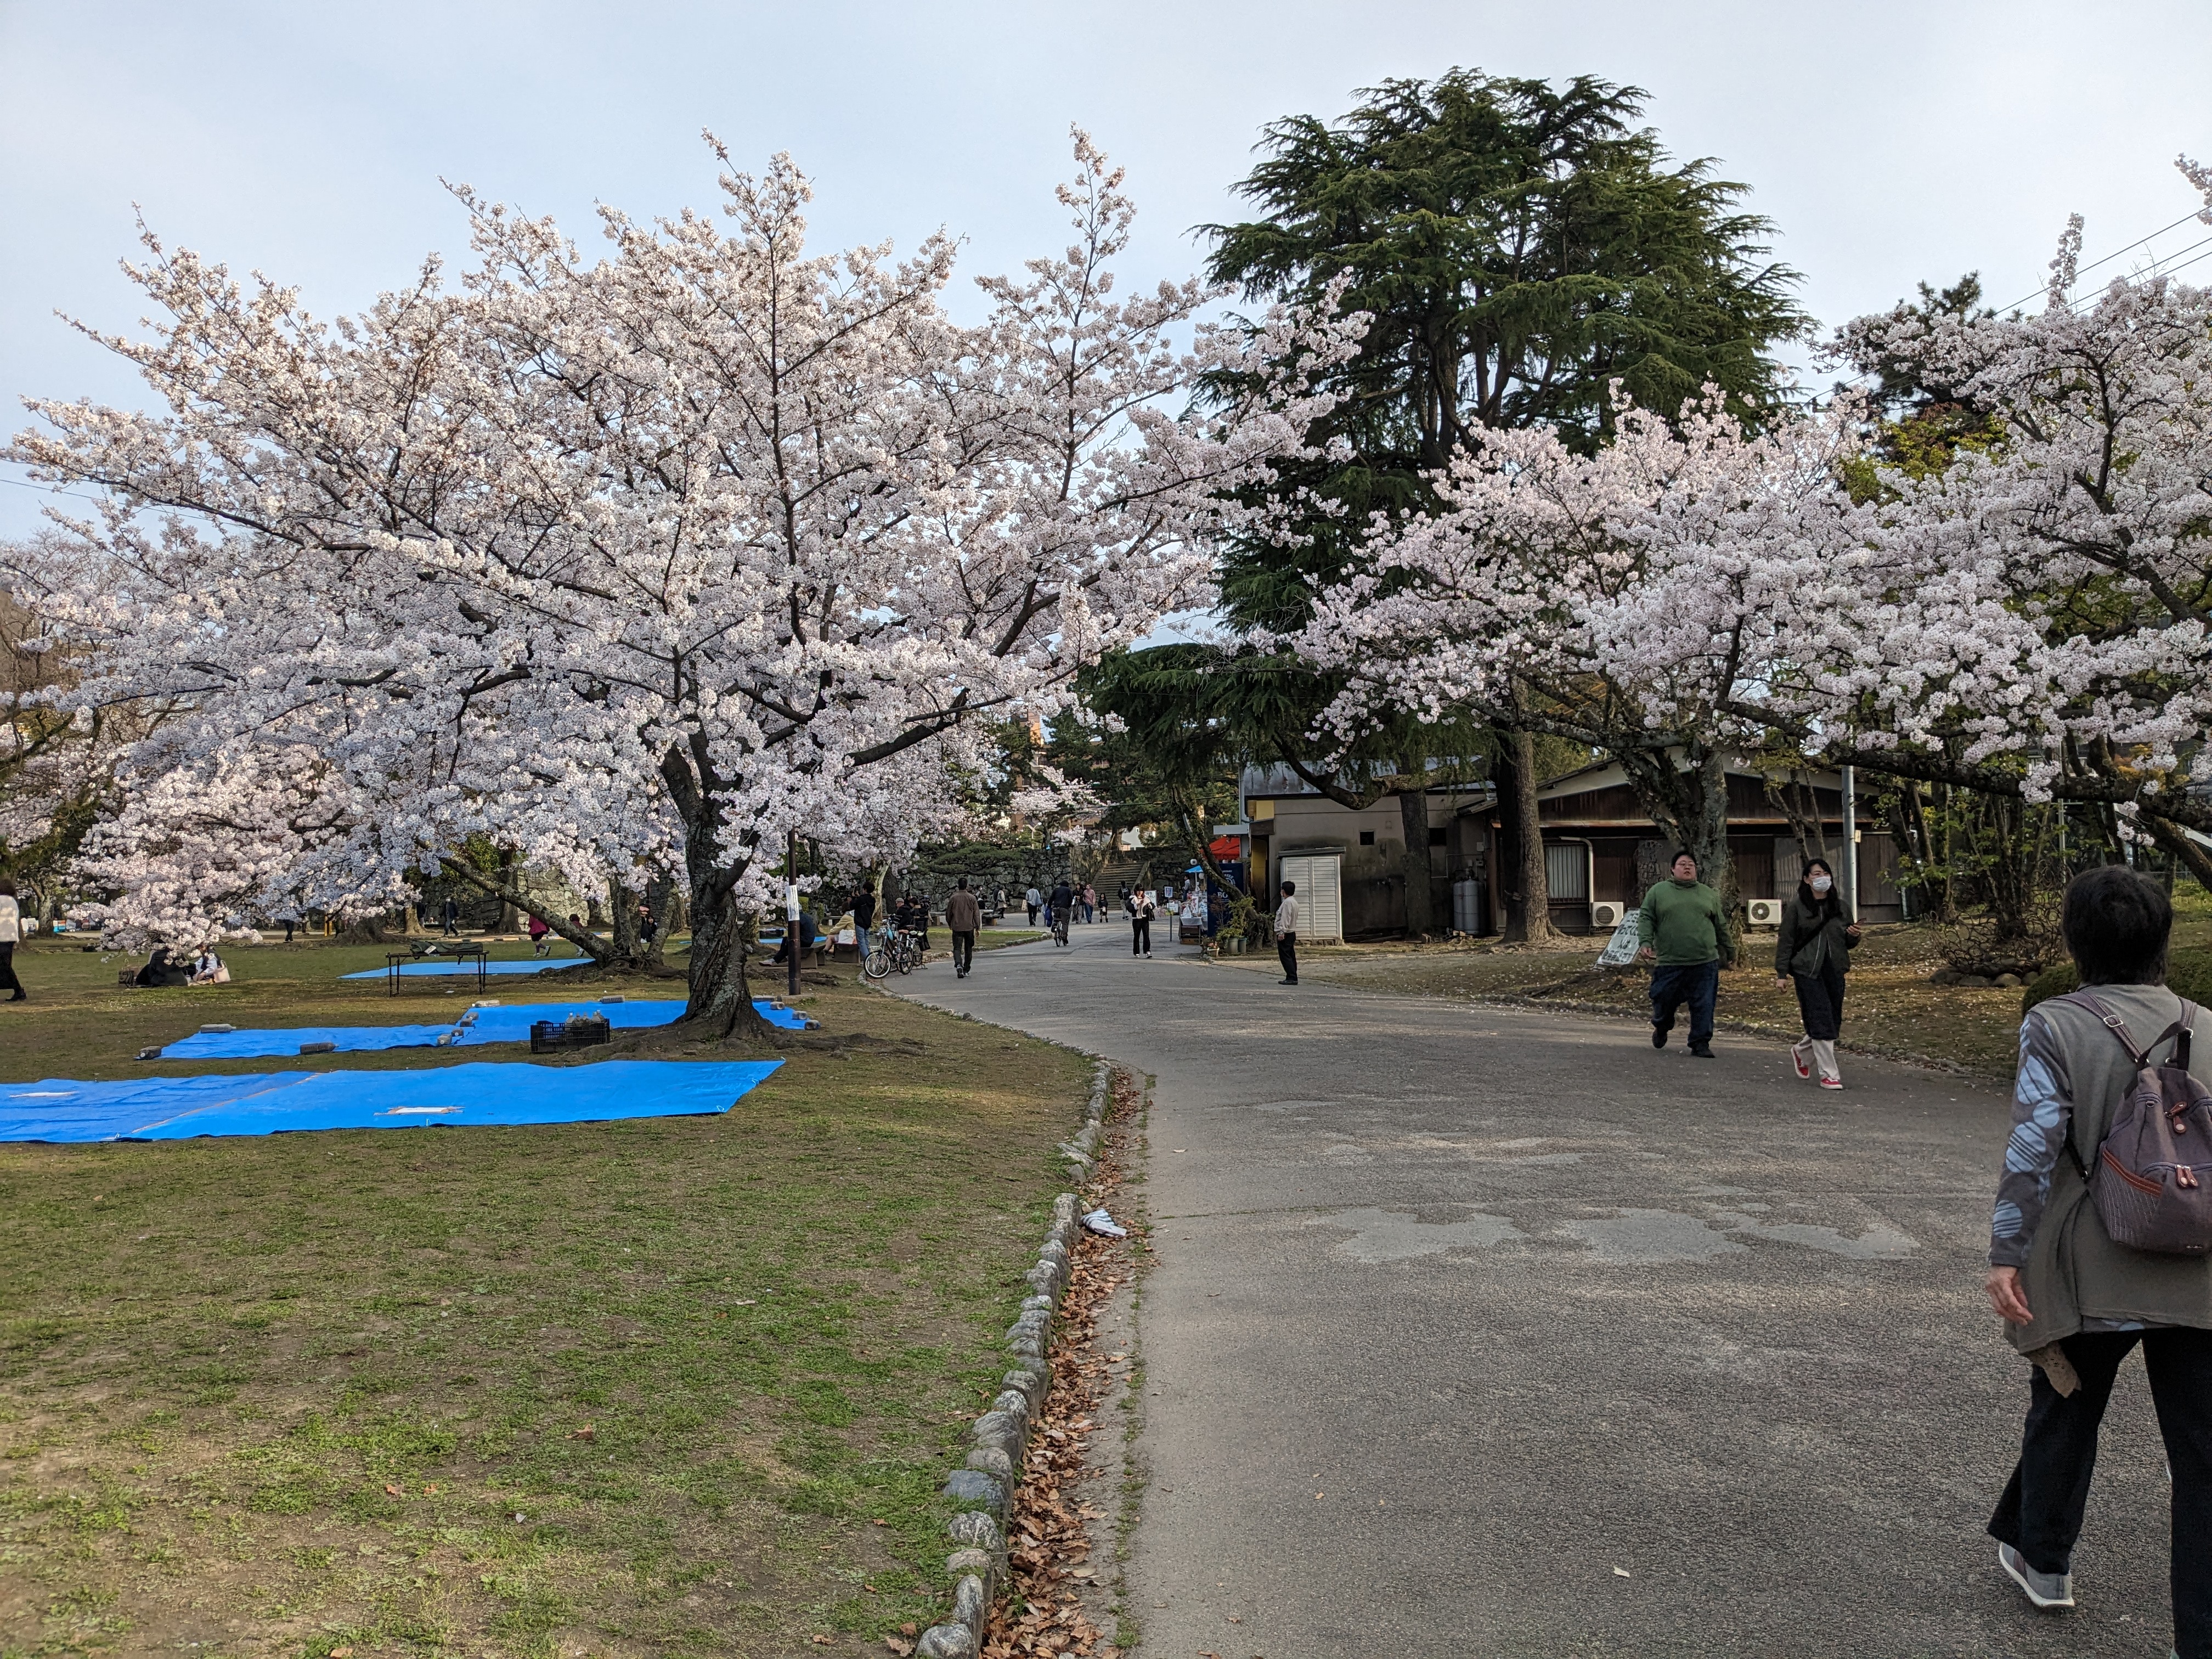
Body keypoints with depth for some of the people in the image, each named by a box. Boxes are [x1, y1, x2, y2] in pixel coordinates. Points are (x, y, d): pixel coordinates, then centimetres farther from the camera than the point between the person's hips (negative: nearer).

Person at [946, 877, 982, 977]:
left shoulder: (953, 898, -3)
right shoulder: (972, 898, -4)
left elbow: (948, 913, 5)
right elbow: (977, 914, -3)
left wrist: (950, 924, 23)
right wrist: (978, 928, 4)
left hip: (957, 928, -1)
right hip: (969, 928, 1)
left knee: (957, 948, 0)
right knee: (968, 949, 13)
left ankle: (959, 964, -26)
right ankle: (966, 970, 17)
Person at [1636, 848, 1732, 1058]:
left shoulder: (1709, 894, 15)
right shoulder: (1658, 891, 8)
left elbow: (1721, 926, 21)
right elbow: (1646, 919, 3)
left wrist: (1729, 950, 24)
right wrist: (1646, 943, -11)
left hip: (1704, 963, 2)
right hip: (1669, 963, -1)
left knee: (1703, 1006, -1)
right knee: (1664, 1001, 4)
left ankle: (1700, 1043, 9)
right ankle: (1661, 1028, 33)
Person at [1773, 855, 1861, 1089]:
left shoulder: (1840, 906, 11)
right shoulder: (1796, 907, -2)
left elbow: (1849, 944, 19)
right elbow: (1785, 942, -2)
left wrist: (1854, 936, -5)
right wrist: (1782, 974, -7)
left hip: (1834, 971, 5)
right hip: (1808, 971, -5)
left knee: (1833, 1023, 8)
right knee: (1821, 1022, -9)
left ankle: (1801, 1051, 35)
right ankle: (1829, 1074, -1)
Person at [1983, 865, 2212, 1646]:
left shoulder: (2055, 1026, -8)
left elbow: (2034, 1148, -14)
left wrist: (2006, 1252, -9)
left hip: (2092, 1271, -2)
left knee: (2063, 1413, 20)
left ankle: (2041, 1558, 37)